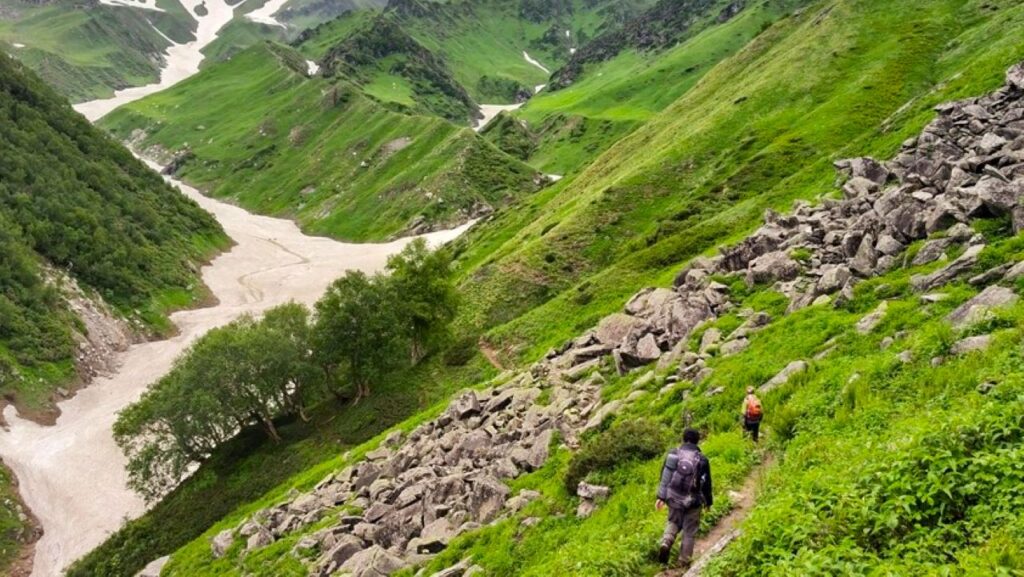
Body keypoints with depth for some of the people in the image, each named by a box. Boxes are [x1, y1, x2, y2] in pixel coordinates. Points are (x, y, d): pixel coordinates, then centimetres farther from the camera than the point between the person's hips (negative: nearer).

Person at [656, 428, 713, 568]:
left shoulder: (673, 454, -2)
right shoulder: (701, 459, -10)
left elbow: (664, 476, 2)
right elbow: (706, 483, -3)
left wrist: (661, 497, 7)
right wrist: (708, 502, 12)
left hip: (673, 498, 2)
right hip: (692, 501, -2)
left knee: (673, 522, 22)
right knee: (689, 531, 12)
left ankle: (666, 543, -5)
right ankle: (685, 561, 18)